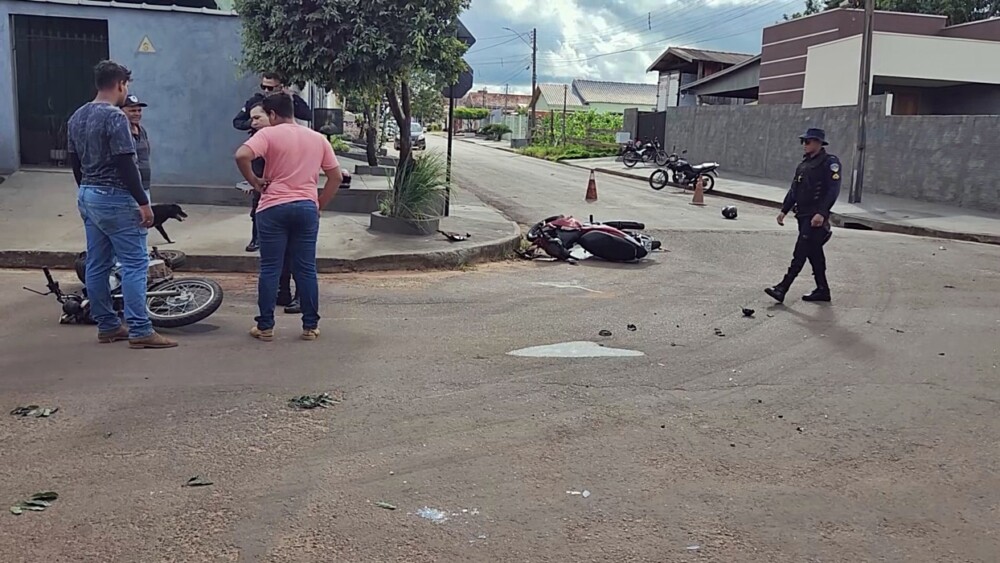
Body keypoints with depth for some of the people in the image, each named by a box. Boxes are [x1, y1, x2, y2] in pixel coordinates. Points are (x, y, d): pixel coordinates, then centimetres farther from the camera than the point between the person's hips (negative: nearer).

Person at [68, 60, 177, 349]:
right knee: (134, 264, -6)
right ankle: (140, 331, -7)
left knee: (96, 264, 11)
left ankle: (107, 325, 18)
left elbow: (75, 162, 17)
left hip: (87, 196, 9)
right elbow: (125, 165, -21)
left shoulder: (77, 117, 11)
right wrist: (143, 202, -18)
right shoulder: (115, 117, -16)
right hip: (115, 198, -9)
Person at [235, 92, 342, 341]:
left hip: (274, 208, -3)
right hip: (307, 208, 3)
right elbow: (336, 177, 12)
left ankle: (265, 327, 10)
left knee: (270, 269, 5)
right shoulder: (318, 138, 10)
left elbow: (242, 155, -20)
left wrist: (254, 181, -5)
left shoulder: (269, 134, -3)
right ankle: (310, 326, 12)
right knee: (306, 269, 9)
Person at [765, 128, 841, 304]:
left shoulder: (830, 162, -8)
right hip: (803, 215, 8)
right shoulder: (804, 164, 17)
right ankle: (822, 290, 20)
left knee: (800, 253, -11)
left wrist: (821, 213, -24)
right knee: (814, 253, 12)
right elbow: (794, 189, 20)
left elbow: (833, 190, -16)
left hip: (816, 217, -8)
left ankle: (782, 289, -14)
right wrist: (784, 210, 14)